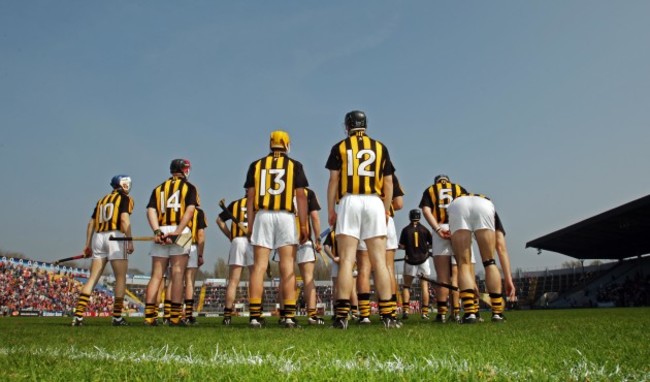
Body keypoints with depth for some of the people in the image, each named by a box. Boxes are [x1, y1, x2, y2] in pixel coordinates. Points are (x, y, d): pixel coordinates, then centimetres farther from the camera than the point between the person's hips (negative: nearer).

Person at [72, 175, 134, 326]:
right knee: (121, 278, 0)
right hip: (115, 236, -6)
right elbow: (124, 219, -12)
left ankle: (78, 315, 0)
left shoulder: (102, 200, 22)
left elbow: (91, 223, 19)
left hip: (98, 237, 6)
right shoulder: (125, 198, 4)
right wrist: (130, 241, -15)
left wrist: (88, 244, 21)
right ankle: (117, 317, -1)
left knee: (92, 278, 6)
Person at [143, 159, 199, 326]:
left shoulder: (158, 189, 19)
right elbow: (189, 210, -8)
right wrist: (177, 231, -15)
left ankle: (149, 315, 2)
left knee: (156, 275, 6)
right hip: (181, 232, -3)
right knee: (177, 275, -3)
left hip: (160, 233, 3)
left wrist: (157, 231, -8)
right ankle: (175, 317, -4)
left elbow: (150, 210, 3)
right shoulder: (189, 187, 8)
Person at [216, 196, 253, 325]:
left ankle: (227, 314, 2)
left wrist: (230, 236, 16)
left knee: (233, 281, 5)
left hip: (237, 241, 2)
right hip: (253, 241, -2)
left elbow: (220, 220, 15)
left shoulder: (235, 204, 17)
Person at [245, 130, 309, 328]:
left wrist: (250, 224, 10)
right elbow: (301, 196, 0)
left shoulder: (256, 165, 12)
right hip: (286, 217, -1)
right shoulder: (294, 165, 7)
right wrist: (304, 225, 1)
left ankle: (255, 315, 0)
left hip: (262, 216, 2)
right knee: (288, 267, 1)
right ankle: (289, 315, -2)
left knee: (259, 266, 1)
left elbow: (250, 197, 7)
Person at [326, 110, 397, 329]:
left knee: (346, 261, -3)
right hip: (374, 202, 2)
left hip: (349, 202, -1)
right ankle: (387, 315, 1)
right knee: (379, 261, 2)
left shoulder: (340, 147, 10)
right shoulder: (380, 148, 15)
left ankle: (342, 315, -8)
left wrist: (331, 210, 7)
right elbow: (388, 183, 12)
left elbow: (333, 181, 3)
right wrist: (386, 210, 17)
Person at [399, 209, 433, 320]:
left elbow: (402, 246, -4)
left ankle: (406, 310, -1)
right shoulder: (424, 229, 0)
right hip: (423, 260, 0)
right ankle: (425, 312, 1)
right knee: (424, 286, 5)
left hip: (410, 261, 0)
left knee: (406, 286, 9)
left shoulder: (406, 230, -1)